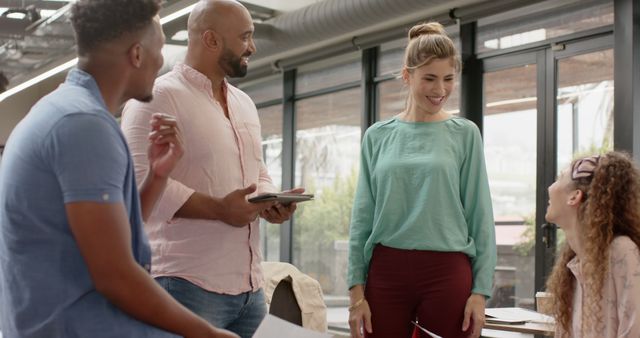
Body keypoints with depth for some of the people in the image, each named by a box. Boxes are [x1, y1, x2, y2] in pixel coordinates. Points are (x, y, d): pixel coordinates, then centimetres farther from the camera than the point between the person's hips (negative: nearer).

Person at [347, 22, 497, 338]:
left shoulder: (465, 134, 3)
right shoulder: (377, 136, 7)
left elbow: (480, 215, 2)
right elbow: (362, 218, 7)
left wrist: (480, 290, -4)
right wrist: (356, 288, 1)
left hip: (447, 273, -1)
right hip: (385, 272, 1)